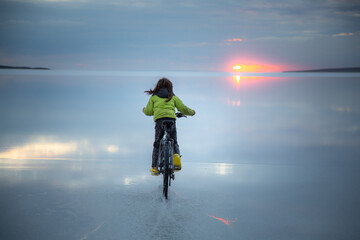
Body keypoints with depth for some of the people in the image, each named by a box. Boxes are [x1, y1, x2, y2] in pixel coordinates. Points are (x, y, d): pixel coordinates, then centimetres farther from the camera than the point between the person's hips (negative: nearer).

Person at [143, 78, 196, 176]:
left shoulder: (154, 97, 20)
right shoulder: (173, 97, 23)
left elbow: (148, 112, 15)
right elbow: (183, 109, 18)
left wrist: (144, 110, 38)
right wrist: (191, 112, 38)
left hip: (159, 120, -1)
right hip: (171, 119, 1)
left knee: (157, 144, 11)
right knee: (174, 142, 13)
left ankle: (154, 167, 7)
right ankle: (176, 155, -20)